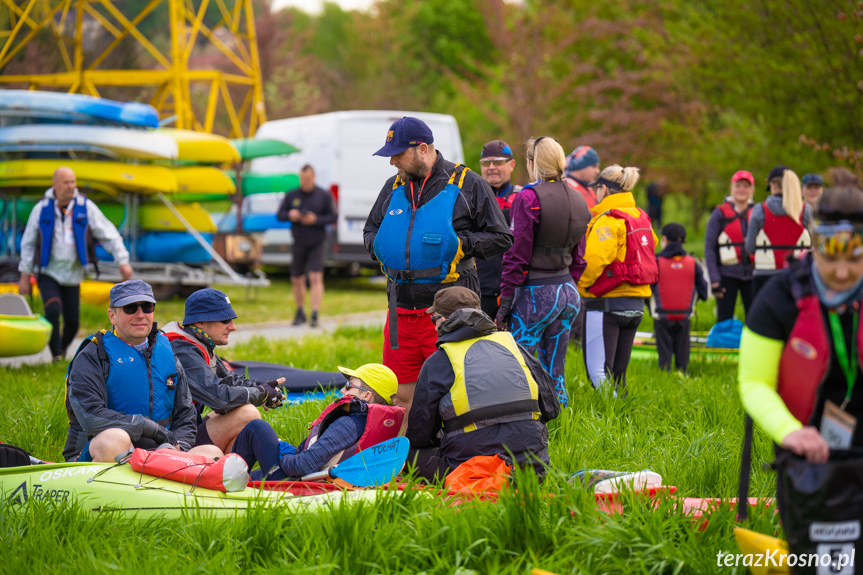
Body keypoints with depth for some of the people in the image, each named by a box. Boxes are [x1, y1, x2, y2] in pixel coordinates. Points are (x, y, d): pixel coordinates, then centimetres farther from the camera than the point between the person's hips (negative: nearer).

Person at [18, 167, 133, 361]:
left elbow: (108, 234, 0)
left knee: (72, 321, 2)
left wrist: (123, 261, -9)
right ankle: (55, 356, -13)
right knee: (53, 310, -24)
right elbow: (28, 243, 5)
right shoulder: (42, 209, -3)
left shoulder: (86, 207, -3)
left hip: (73, 274, 2)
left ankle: (62, 350, 31)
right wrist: (25, 276, 4)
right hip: (47, 273, -2)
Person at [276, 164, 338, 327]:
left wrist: (316, 220, -17)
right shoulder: (291, 196, 6)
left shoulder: (324, 196, 0)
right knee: (297, 280, 9)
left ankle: (315, 316, -17)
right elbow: (279, 215, 8)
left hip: (316, 244, -3)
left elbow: (333, 217, -2)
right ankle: (300, 313, 28)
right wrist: (289, 215, -15)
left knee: (316, 278, -15)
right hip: (298, 243, 3)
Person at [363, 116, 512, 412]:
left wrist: (460, 244, -11)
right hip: (401, 312, 5)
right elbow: (370, 230, 28)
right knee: (401, 396, 8)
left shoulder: (467, 184, 0)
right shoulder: (393, 187, 16)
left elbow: (501, 238, 1)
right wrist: (379, 245, 6)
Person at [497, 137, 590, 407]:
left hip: (536, 293, -7)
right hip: (569, 291, 7)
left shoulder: (529, 198, -10)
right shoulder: (577, 200, 11)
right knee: (554, 372, 13)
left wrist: (505, 303, -8)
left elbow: (517, 256, -11)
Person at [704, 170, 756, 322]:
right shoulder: (720, 214, 0)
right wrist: (714, 280, -9)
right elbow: (709, 247, -2)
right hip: (727, 274, -3)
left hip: (752, 274, 3)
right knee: (725, 321, 1)